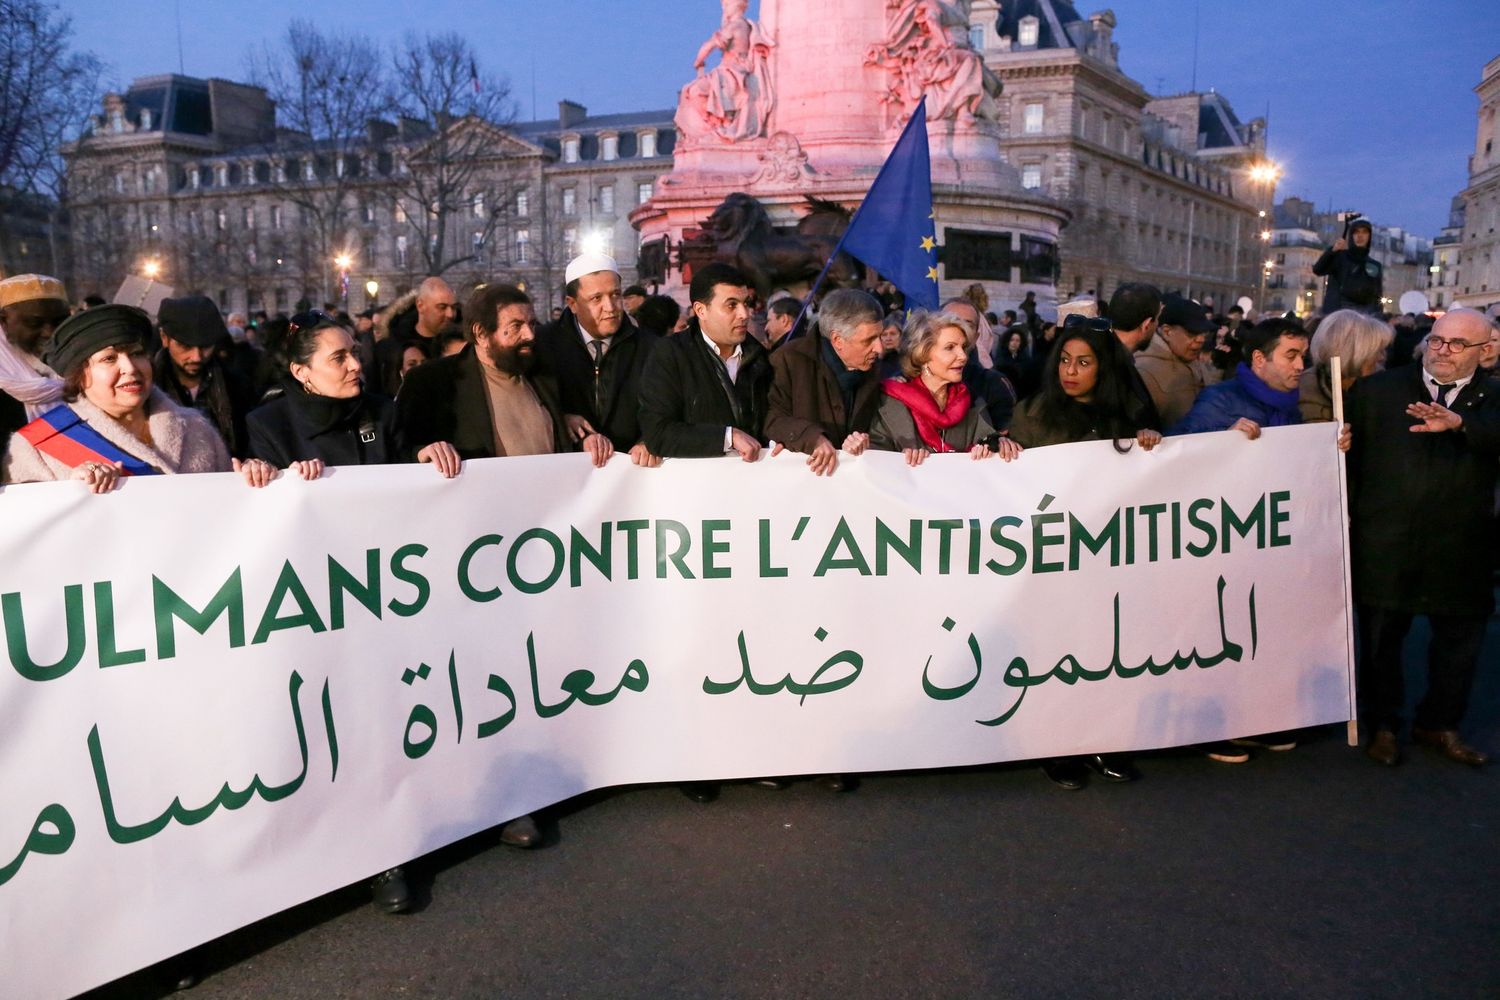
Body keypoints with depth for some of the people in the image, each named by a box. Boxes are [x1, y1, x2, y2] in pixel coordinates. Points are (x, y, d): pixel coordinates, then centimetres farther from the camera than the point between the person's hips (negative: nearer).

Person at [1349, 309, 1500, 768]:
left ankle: (1439, 725, 33)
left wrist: (1458, 422, -36)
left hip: (1460, 551, 2)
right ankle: (1383, 726, 27)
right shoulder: (1377, 390, 3)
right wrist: (1347, 515, -7)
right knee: (1381, 639, 9)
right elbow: (1349, 452, 0)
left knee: (1459, 639, 13)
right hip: (1385, 546, -1)